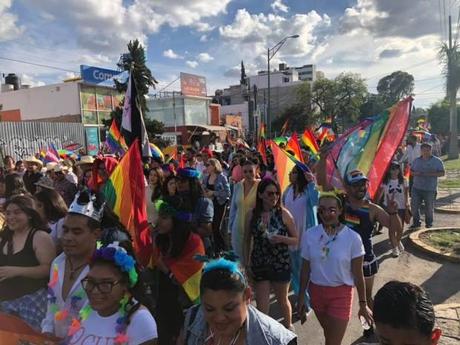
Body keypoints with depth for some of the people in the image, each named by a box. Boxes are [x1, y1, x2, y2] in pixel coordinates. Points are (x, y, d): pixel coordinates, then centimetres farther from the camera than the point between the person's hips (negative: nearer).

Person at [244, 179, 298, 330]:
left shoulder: (283, 213, -10)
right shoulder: (252, 214, -7)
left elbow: (296, 240, -3)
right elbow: (247, 241, 4)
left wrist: (282, 239, -22)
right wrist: (246, 264, 3)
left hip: (281, 264, 0)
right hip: (259, 265, 0)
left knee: (282, 300, 22)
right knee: (261, 306, 7)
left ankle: (288, 326, 48)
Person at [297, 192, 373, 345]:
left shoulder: (352, 238, -15)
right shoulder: (310, 235, -9)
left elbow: (358, 274, -9)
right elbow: (305, 269, 0)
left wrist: (363, 304, -4)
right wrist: (301, 296, 5)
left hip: (341, 293, -3)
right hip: (316, 291, 3)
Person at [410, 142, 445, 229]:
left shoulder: (437, 161, 0)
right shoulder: (417, 160, 10)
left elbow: (442, 173, -5)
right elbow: (411, 171, 15)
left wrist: (430, 174, -19)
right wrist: (416, 173, -8)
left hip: (430, 189, -3)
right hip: (416, 188, 3)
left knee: (429, 207, 7)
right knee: (414, 206, 1)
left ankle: (429, 223, 27)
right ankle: (416, 222, 17)